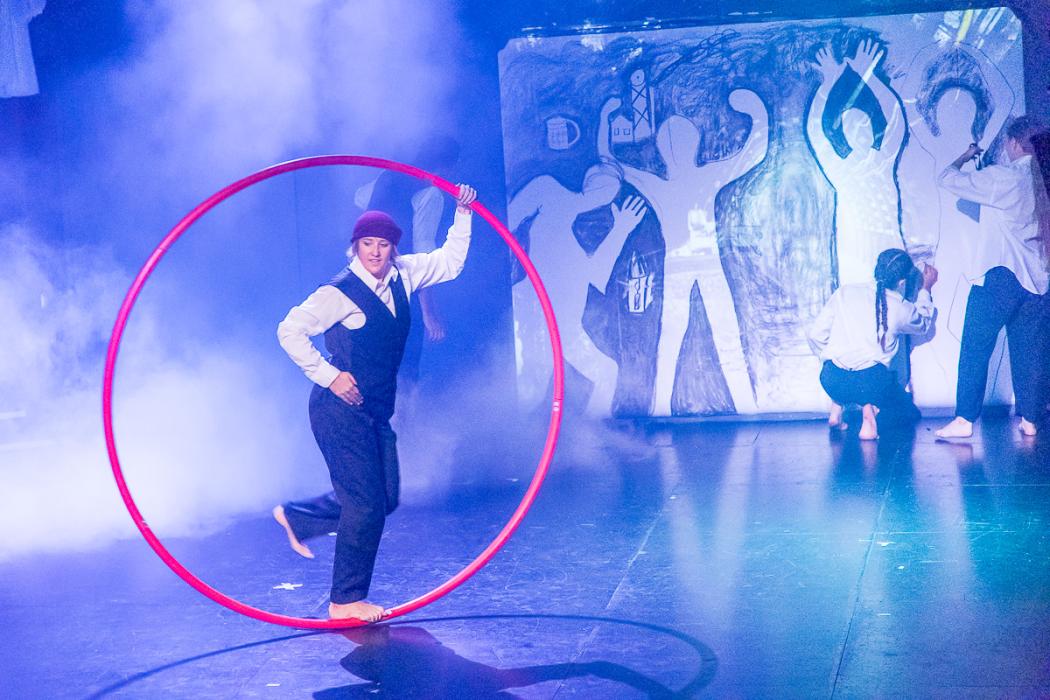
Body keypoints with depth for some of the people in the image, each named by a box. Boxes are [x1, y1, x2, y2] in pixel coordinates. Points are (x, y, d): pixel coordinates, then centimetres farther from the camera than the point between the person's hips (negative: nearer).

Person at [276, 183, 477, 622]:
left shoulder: (402, 276, 5)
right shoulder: (340, 291, -16)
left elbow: (449, 262, 19)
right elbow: (290, 331, -18)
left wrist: (463, 215, 9)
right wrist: (329, 376, -16)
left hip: (377, 410, 8)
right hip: (341, 410, -8)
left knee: (385, 498, 12)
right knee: (365, 504, -8)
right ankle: (346, 601, 4)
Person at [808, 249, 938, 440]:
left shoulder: (844, 292, 7)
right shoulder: (901, 309, 6)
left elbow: (816, 334, 7)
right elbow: (924, 325, 31)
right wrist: (926, 289, 45)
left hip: (832, 381, 3)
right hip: (872, 383, -3)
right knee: (907, 410, 24)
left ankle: (837, 405, 16)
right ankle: (869, 406, -7)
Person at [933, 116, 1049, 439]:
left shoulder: (1002, 178, -11)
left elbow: (947, 179, -7)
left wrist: (965, 157, 11)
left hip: (999, 275, -6)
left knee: (975, 349, -4)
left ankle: (964, 419, -8)